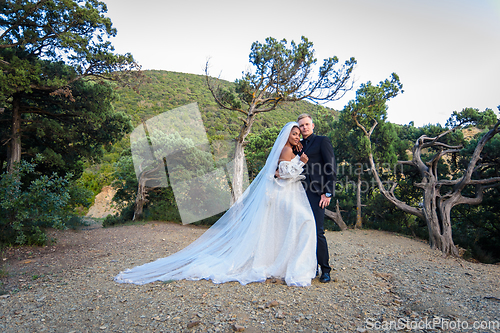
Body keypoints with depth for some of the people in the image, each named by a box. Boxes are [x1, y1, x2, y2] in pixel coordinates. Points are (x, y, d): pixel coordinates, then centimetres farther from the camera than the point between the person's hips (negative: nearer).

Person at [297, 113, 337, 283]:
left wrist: (328, 193, -10)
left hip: (316, 193, -6)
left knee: (317, 231, -6)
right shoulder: (299, 145, 19)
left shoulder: (322, 141, 2)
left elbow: (332, 169, -4)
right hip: (301, 193, 6)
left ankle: (325, 270, 8)